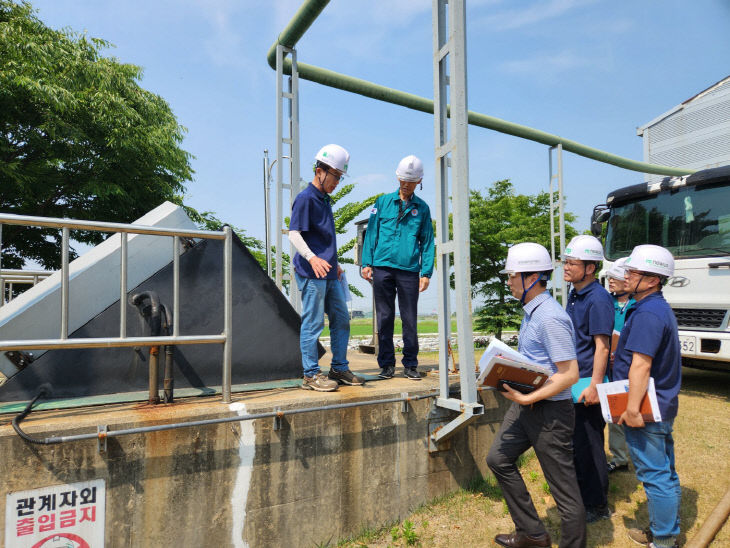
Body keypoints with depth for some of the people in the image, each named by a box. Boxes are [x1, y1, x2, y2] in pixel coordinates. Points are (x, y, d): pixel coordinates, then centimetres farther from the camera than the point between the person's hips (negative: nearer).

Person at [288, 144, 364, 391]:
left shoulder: (325, 199, 19)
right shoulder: (305, 198, -8)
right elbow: (294, 234, -15)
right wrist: (312, 258, -29)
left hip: (329, 274, 9)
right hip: (311, 274, -9)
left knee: (341, 320, 12)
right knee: (313, 323, -3)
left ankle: (339, 368, 23)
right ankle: (310, 375, 7)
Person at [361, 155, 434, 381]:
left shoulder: (422, 208, 11)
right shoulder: (383, 202, 10)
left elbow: (427, 241, 10)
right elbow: (371, 232, 9)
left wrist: (426, 272, 1)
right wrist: (367, 262, 1)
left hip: (409, 270, 0)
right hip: (382, 267, 0)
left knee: (410, 320, 4)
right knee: (385, 318, 5)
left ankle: (410, 365, 16)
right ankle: (386, 364, 16)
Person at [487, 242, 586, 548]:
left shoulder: (550, 318, -23)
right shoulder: (531, 311, 8)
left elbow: (569, 375, -24)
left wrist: (527, 399, -25)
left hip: (549, 411, -10)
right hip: (525, 404, 11)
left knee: (563, 485, 5)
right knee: (498, 459, 18)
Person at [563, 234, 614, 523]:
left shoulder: (598, 299, -17)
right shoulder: (574, 295, 11)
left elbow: (602, 346, -20)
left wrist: (594, 386, -22)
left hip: (587, 383, -9)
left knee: (589, 445, 3)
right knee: (574, 442, 18)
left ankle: (597, 506, 20)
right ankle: (580, 496, 34)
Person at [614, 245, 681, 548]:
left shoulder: (647, 314, -22)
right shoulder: (661, 308, 12)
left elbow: (641, 365, -27)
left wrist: (632, 409, -26)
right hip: (664, 406, 11)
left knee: (654, 476, 2)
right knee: (666, 473, 19)